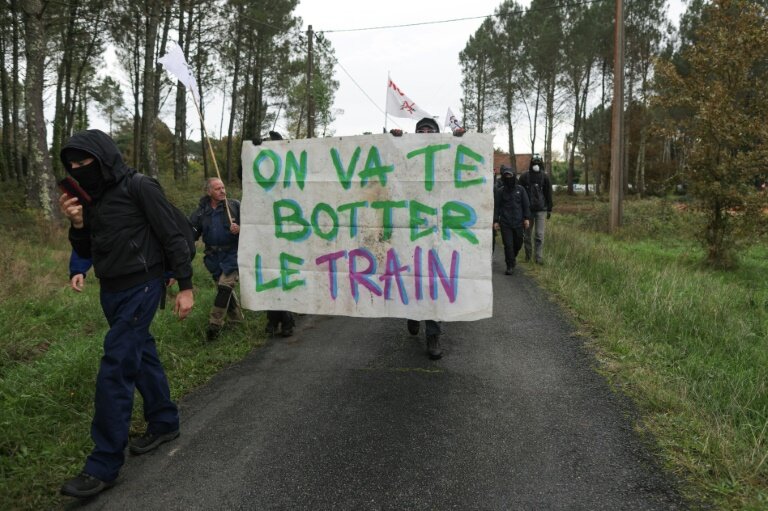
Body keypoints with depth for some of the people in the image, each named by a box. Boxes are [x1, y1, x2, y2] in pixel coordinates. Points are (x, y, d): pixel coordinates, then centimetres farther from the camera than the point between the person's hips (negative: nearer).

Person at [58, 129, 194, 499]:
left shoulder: (141, 188, -13)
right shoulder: (91, 198, 8)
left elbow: (173, 238, -13)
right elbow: (86, 252, 13)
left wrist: (185, 286, -14)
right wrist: (77, 224, -6)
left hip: (140, 288, -8)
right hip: (111, 290, 8)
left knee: (114, 372, -9)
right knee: (142, 356, 17)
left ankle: (104, 464, -1)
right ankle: (164, 423, 34)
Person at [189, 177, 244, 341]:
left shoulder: (235, 205, -4)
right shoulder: (201, 212, 2)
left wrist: (240, 229, -20)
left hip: (233, 253, -4)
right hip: (213, 256, 4)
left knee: (224, 286, -13)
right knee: (225, 287, 13)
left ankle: (215, 324, -5)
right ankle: (236, 318, 30)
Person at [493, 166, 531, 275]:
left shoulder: (520, 189, 6)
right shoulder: (499, 191, 1)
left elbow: (526, 205, 9)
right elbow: (496, 207, 3)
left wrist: (527, 218, 3)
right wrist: (495, 220, -2)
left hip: (518, 222, 2)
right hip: (505, 223, -2)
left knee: (518, 243, 10)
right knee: (508, 245, -4)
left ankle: (512, 258, 36)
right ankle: (510, 266, 4)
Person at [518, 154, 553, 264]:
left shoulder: (545, 177, 3)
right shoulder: (524, 176, 2)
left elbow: (549, 194, 6)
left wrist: (549, 209, 4)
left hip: (541, 210, -1)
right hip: (527, 209, 1)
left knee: (540, 235, -5)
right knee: (527, 235, 8)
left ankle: (539, 257, -4)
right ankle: (527, 256, 21)